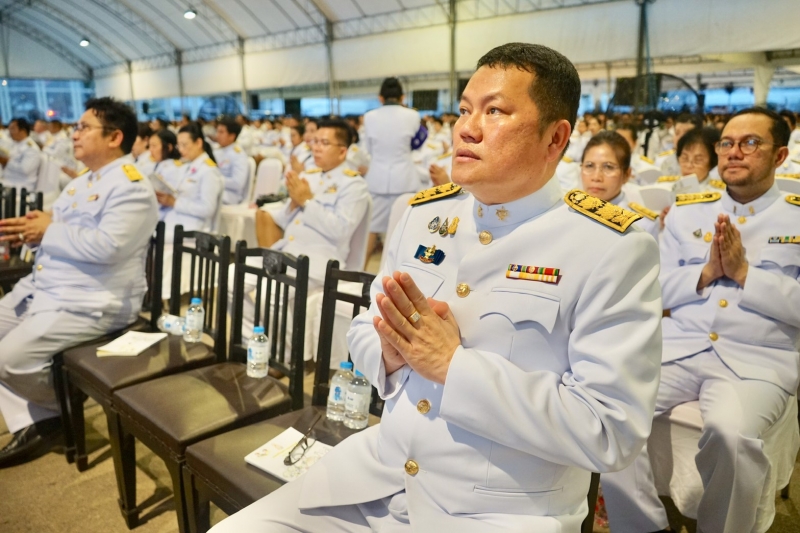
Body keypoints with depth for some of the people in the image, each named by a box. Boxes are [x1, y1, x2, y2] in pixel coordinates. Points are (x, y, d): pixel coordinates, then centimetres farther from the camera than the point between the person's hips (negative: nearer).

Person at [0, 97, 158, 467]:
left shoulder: (131, 187, -15)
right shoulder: (81, 182, 18)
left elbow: (106, 247, -28)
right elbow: (55, 230, 20)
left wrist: (50, 230, -14)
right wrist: (31, 229, -4)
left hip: (89, 303, -11)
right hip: (42, 287, 11)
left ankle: (61, 409, 11)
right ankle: (30, 420, 12)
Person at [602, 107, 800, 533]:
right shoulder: (686, 211, 14)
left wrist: (744, 272, -10)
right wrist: (706, 271, -5)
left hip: (757, 361, -2)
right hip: (676, 348, 3)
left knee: (730, 431, -33)